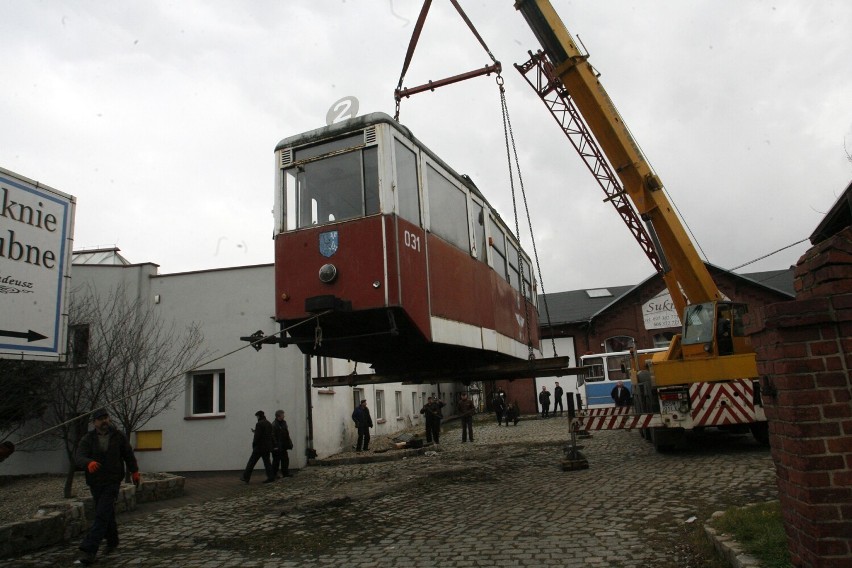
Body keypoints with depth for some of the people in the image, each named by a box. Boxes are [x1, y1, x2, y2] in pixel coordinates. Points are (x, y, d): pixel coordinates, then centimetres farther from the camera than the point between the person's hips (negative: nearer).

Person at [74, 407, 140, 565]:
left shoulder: (118, 436, -2)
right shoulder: (88, 439, -4)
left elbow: (128, 454, 10)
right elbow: (78, 457, -19)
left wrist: (134, 471, 18)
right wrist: (89, 463, -41)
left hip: (112, 482, -2)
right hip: (95, 483, 2)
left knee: (102, 515, -12)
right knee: (108, 513, 16)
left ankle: (89, 550, -10)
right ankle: (112, 541, 36)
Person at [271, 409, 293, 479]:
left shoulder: (284, 422, 10)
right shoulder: (274, 425, -17)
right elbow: (273, 436, -20)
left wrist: (289, 443, 12)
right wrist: (276, 446, -23)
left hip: (283, 446, 8)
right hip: (277, 447, -8)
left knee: (285, 459, 12)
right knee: (276, 460, 0)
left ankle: (285, 473, 22)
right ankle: (274, 475, 10)